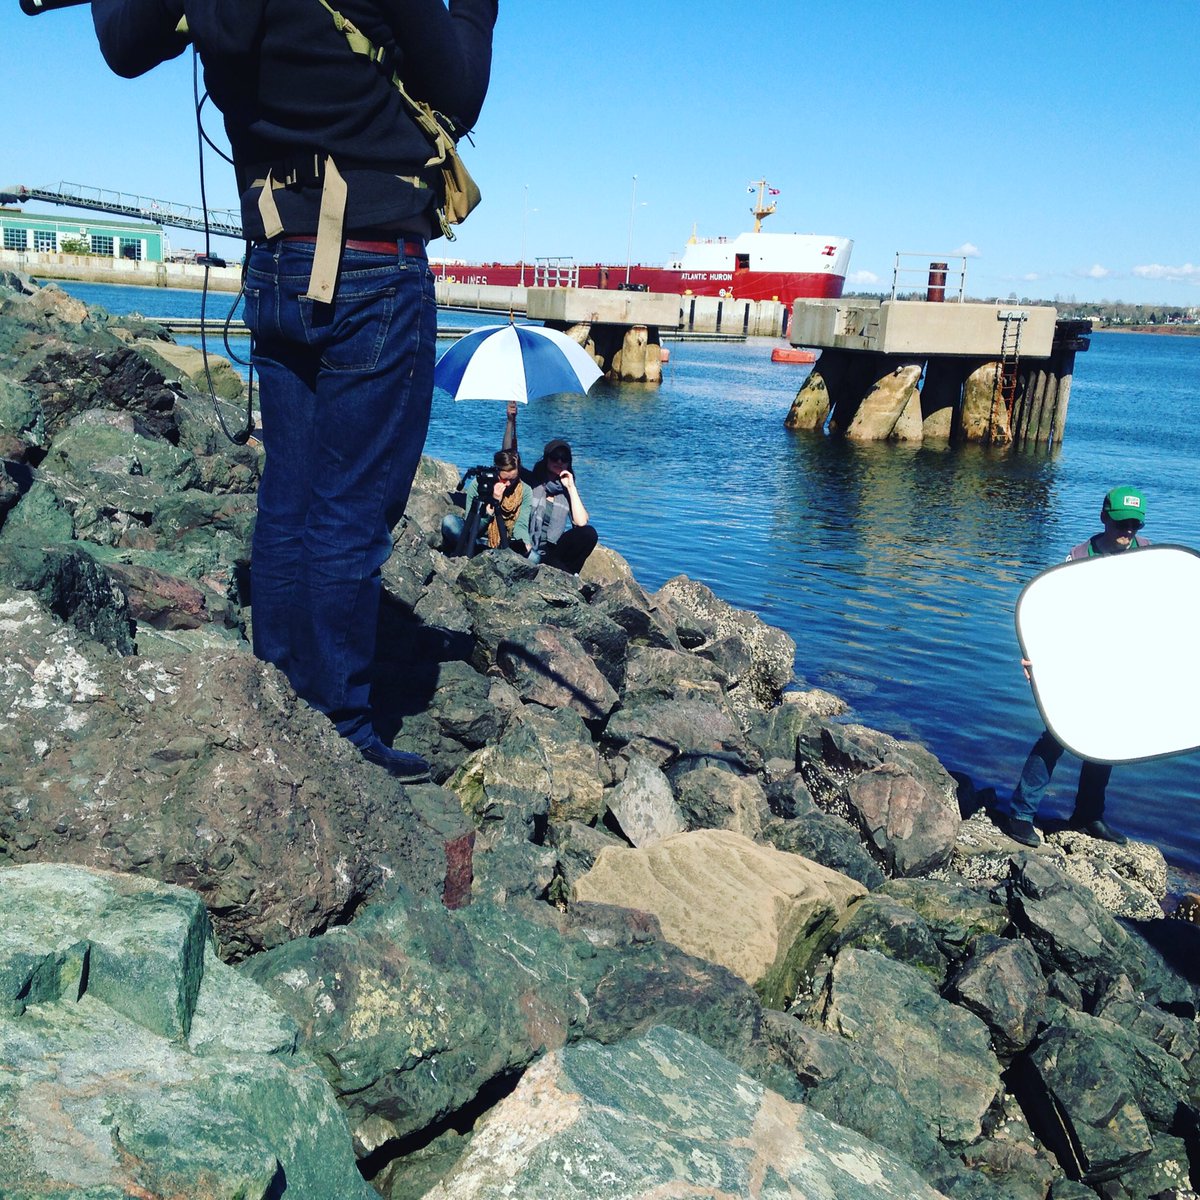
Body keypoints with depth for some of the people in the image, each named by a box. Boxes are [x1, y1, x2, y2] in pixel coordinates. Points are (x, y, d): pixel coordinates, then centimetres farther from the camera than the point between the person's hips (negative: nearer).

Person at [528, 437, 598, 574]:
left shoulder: (566, 491, 9)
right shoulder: (531, 482, 1)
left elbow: (581, 522, -7)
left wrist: (571, 487, -6)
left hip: (551, 549, 4)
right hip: (528, 549, -4)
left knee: (589, 533, -20)